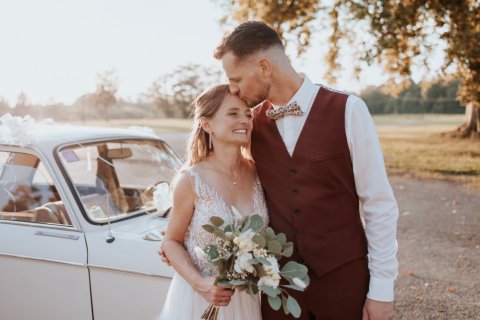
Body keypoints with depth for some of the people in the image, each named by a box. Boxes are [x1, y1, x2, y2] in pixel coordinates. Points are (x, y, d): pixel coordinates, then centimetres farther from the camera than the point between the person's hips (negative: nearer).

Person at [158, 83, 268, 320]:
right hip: (198, 298, -3)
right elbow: (172, 241, -7)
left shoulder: (256, 173, -5)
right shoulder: (191, 180, -15)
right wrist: (199, 283, -19)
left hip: (245, 298, 4)